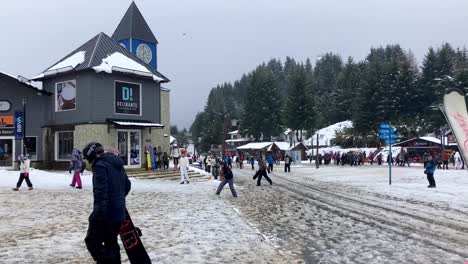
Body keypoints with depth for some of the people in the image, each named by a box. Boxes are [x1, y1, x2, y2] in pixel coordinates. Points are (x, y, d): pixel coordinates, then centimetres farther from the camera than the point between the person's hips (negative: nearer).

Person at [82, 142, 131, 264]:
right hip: (119, 213, 9)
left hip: (106, 214, -8)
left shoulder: (100, 166, -14)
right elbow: (127, 185, 22)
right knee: (111, 243, 19)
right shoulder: (118, 164, 13)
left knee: (92, 241, 5)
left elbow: (100, 191, -24)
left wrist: (98, 212, -25)